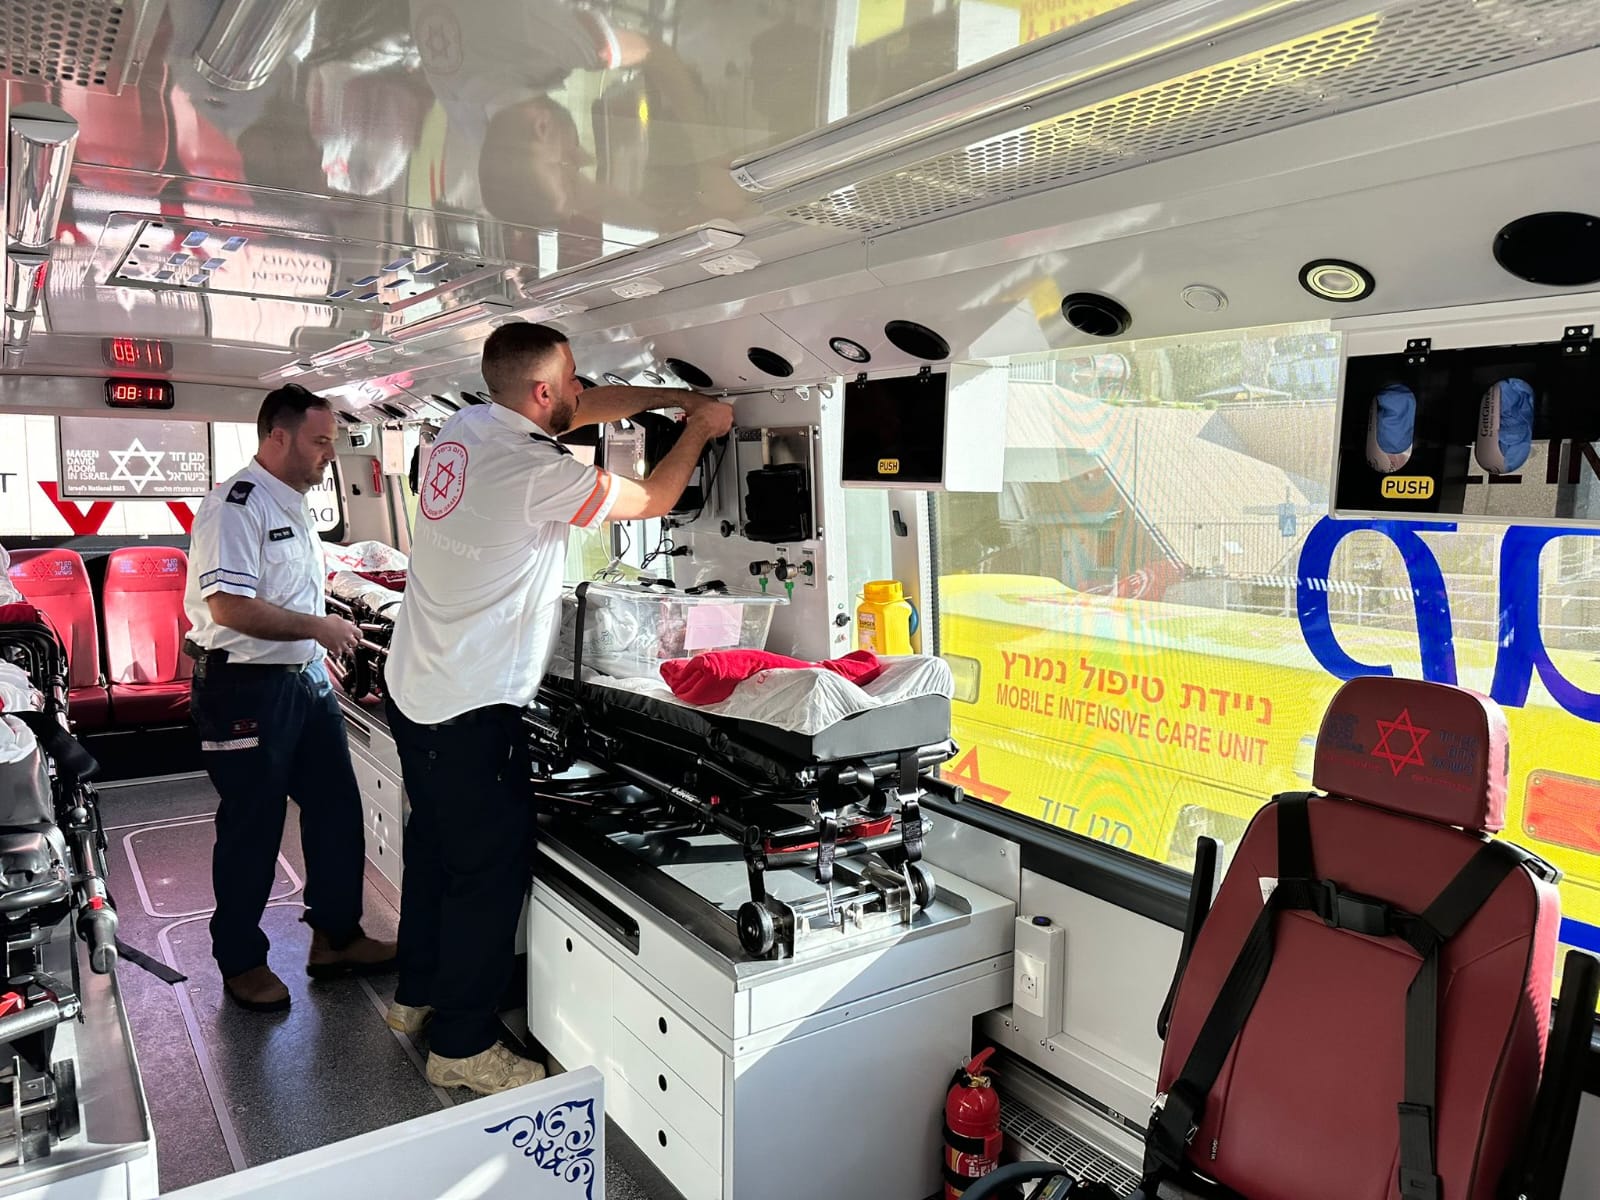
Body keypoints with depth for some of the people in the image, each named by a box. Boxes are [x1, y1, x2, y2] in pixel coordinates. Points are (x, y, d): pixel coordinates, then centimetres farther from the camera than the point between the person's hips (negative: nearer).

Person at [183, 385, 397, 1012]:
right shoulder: (237, 503, -16)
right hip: (245, 685, -9)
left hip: (304, 677, 9)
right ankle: (241, 962, 21)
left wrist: (323, 652, 21)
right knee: (253, 828, 3)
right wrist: (318, 627, -20)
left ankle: (335, 936, 26)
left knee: (336, 808, 12)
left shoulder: (295, 506, 15)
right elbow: (230, 607, -26)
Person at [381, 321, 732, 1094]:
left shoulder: (464, 425, 4)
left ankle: (417, 994, 40)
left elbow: (584, 410, 17)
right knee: (492, 866, 3)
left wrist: (678, 396, 15)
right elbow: (654, 500, -9)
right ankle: (462, 1045, 16)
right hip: (472, 710, -10)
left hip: (414, 687, 10)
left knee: (436, 845, 22)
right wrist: (699, 428, 7)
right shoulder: (536, 472, -22)